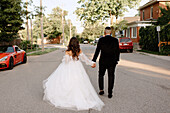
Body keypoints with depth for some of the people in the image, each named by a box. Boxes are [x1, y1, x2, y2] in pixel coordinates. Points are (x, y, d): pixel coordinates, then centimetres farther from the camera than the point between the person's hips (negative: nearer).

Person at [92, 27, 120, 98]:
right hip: (112, 62, 1)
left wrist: (93, 61, -4)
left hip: (103, 61, -1)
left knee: (101, 75, 20)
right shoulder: (115, 40, -3)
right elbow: (117, 51, 1)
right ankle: (110, 93, 9)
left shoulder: (101, 40, -7)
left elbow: (97, 51, -8)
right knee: (111, 77, 10)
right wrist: (116, 60, 15)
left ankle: (101, 90, 17)